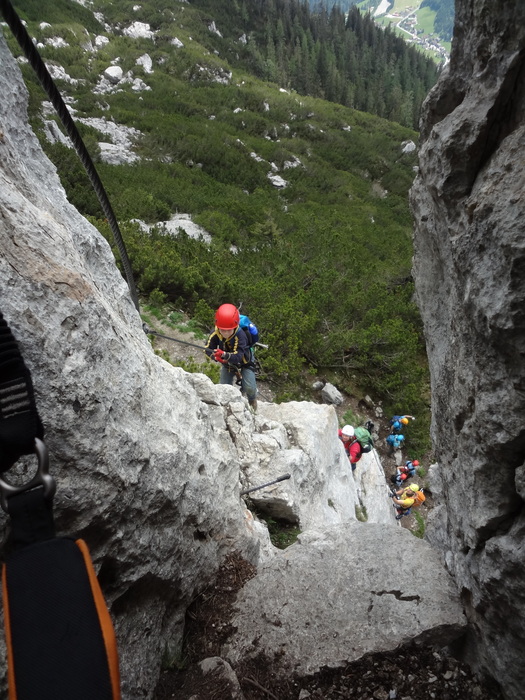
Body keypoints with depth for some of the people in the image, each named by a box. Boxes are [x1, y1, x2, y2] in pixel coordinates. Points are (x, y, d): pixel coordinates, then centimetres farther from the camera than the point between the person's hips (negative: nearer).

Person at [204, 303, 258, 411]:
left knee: (249, 387, -18)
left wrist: (225, 355, -68)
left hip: (244, 363, -4)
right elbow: (207, 348, -23)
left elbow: (238, 356, -48)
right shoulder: (215, 334, -26)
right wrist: (215, 356, -45)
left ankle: (252, 400, 20)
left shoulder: (240, 335, -40)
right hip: (227, 364, 4)